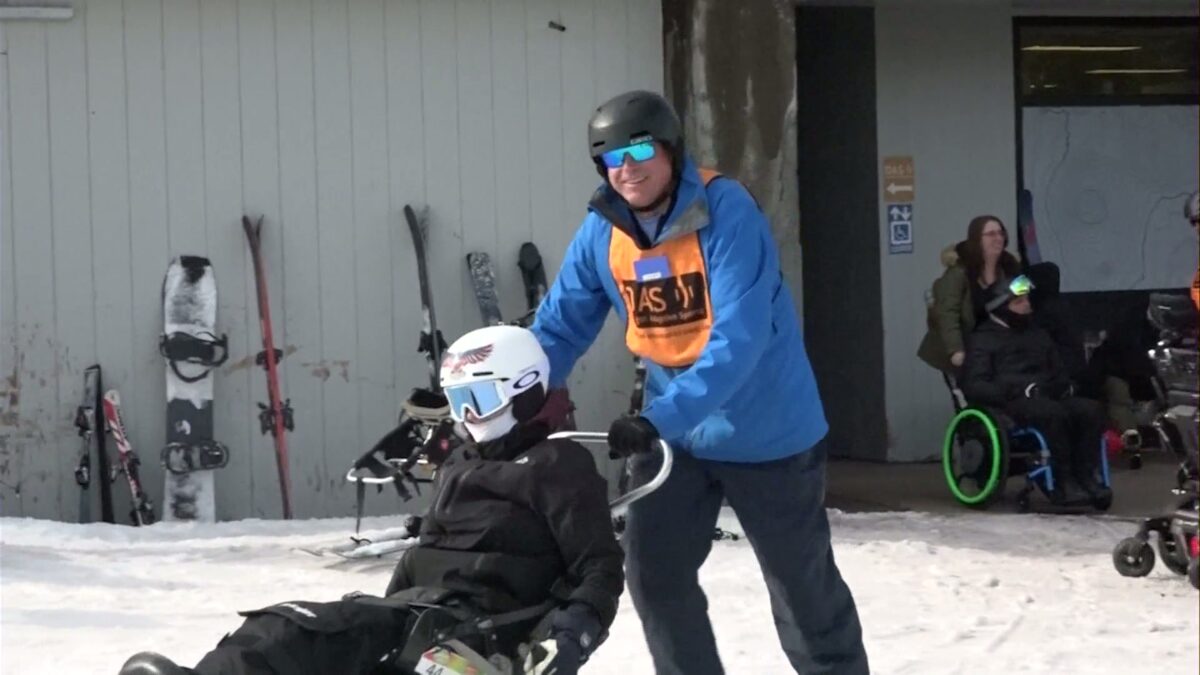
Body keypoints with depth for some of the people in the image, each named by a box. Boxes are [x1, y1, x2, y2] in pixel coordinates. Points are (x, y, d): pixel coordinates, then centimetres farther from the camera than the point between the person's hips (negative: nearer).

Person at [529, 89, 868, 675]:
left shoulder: (726, 211, -24)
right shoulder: (602, 232, -6)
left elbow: (738, 337, -31)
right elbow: (559, 329, 1)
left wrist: (660, 418, -39)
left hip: (765, 429, -5)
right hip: (672, 432, 5)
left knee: (802, 580, 9)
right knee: (653, 573, -1)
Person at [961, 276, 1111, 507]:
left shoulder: (1037, 335, 28)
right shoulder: (983, 339, 8)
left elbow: (1058, 372, 34)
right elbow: (974, 386, -5)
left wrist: (1065, 386, 7)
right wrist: (1021, 390, -17)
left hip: (1049, 399, 6)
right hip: (1010, 405, -6)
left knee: (1092, 409, -23)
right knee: (1054, 413, -37)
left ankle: (1085, 475, -23)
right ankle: (1062, 483, -32)